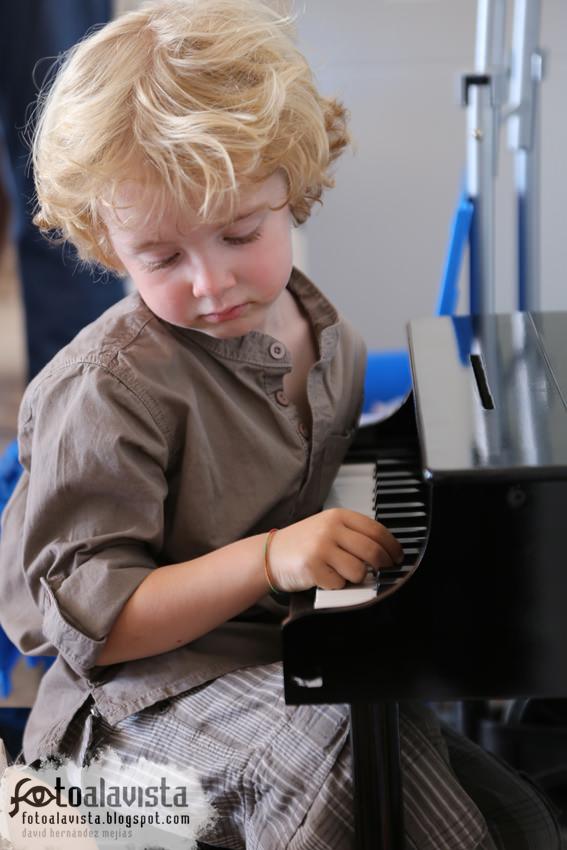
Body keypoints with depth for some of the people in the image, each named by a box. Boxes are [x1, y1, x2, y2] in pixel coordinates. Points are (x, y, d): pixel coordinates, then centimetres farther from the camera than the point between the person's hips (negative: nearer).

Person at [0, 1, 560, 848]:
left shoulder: (329, 337, 5)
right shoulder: (110, 392, -18)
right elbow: (86, 619, -19)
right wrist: (269, 558, -29)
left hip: (301, 647, 6)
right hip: (160, 683, -6)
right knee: (334, 748, -34)